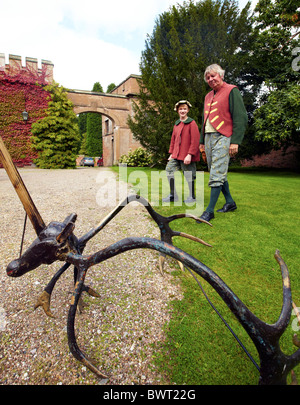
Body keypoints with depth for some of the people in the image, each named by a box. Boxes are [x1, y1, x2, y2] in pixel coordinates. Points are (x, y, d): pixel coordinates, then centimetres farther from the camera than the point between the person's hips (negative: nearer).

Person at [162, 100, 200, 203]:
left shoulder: (192, 123, -7)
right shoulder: (176, 124, 14)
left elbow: (195, 141, -13)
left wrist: (189, 155, -20)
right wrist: (171, 153, 14)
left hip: (187, 156, -7)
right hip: (176, 155, 7)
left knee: (189, 176, 1)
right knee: (169, 170, 3)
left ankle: (192, 197, 18)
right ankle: (173, 195, 14)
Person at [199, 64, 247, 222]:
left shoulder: (231, 91, -1)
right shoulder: (208, 96, 21)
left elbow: (240, 117, -9)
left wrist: (235, 141, -18)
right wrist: (202, 141, 21)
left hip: (223, 137, -8)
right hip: (209, 137, 8)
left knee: (216, 175, -12)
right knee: (218, 173, 10)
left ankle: (210, 210, -8)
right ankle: (230, 202, 23)